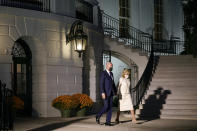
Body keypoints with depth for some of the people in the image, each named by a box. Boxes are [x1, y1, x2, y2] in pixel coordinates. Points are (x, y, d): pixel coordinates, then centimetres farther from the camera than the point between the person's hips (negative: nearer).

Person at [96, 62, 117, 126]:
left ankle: (108, 122, 2)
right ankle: (98, 116, 12)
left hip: (111, 93, 7)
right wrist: (102, 93, -24)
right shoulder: (103, 73, -10)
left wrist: (115, 91, 14)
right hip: (105, 93, -7)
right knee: (106, 107, -11)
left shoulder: (111, 74, 15)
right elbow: (101, 84, -16)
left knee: (110, 107, 1)